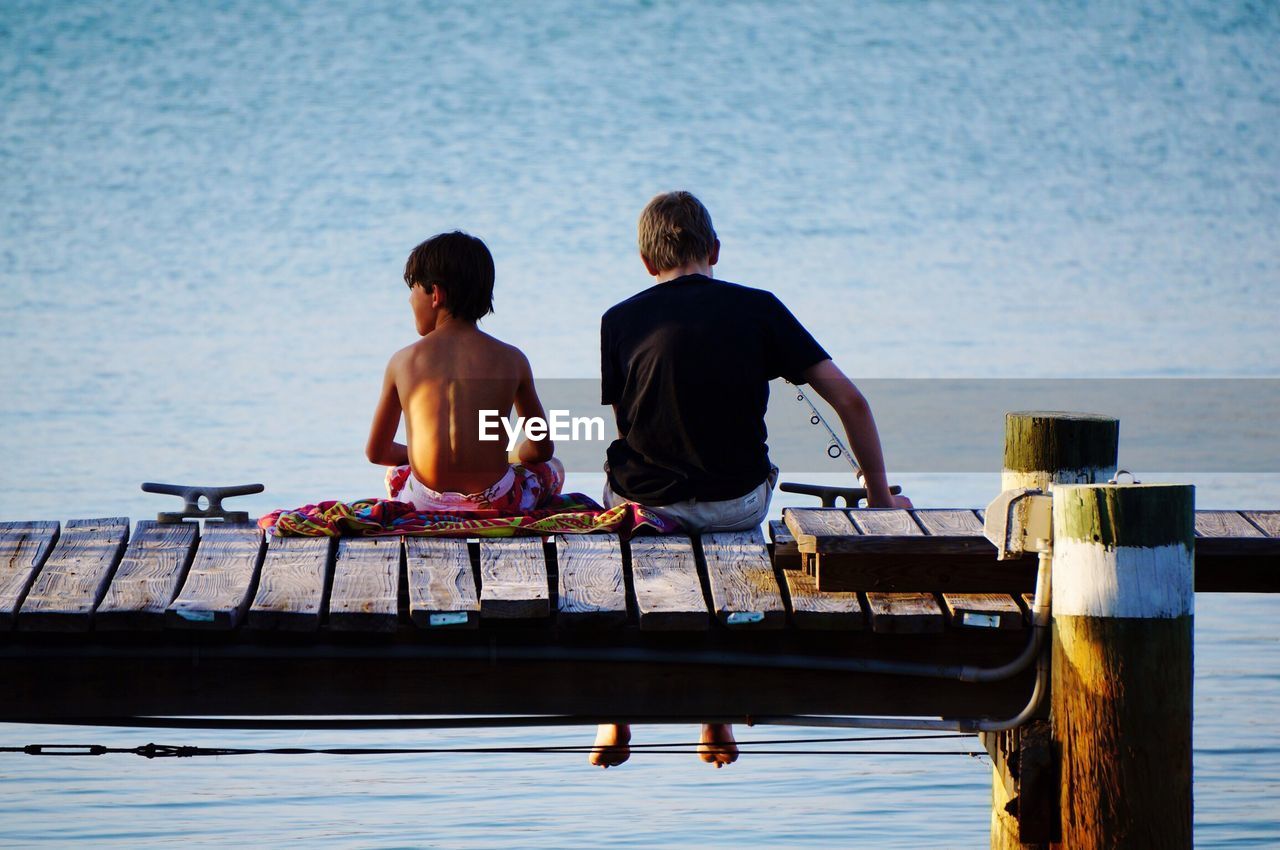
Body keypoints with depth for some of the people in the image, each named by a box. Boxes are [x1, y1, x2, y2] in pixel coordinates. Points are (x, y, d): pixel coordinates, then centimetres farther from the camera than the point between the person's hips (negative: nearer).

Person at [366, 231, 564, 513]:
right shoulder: (511, 359, 0)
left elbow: (376, 452, 12)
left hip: (425, 504, 1)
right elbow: (542, 448, 11)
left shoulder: (403, 361, 1)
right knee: (553, 468, 32)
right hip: (496, 504, -1)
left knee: (395, 472, 38)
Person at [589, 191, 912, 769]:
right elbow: (849, 401, -3)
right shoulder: (758, 309, -2)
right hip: (737, 504, 1)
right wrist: (880, 497, 6)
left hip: (646, 504, -1)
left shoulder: (619, 321, -3)